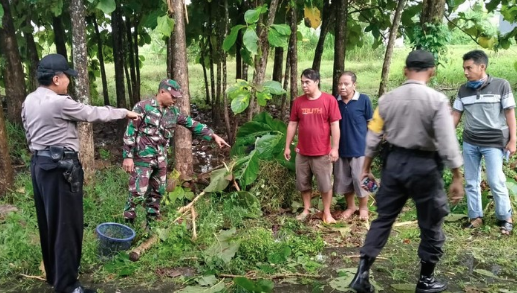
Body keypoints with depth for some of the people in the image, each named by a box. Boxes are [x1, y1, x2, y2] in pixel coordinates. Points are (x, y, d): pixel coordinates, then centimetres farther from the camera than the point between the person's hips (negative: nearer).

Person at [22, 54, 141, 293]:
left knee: (48, 221, 17)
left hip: (39, 163, 10)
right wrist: (124, 112, 3)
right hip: (61, 165, -10)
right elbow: (93, 113, -10)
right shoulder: (59, 103, -18)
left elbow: (29, 135, 16)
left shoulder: (29, 101, 10)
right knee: (66, 224, -3)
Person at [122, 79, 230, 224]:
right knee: (138, 193, -8)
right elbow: (130, 132, -10)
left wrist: (213, 135, 6)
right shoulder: (143, 107, -11)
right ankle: (127, 222, 8)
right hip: (142, 158, -6)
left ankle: (152, 221, 28)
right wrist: (128, 156, -14)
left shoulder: (173, 111, 7)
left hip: (161, 159, 6)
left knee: (157, 192, 13)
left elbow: (192, 124, 12)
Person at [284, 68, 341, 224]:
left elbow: (335, 125, -8)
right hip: (302, 152, 4)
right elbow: (292, 125, 7)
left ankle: (327, 213, 21)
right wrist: (287, 146, 7)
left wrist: (335, 148, -11)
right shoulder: (298, 102, 2)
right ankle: (306, 210, 30)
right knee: (303, 183, 14)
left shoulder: (329, 100, -9)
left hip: (322, 152, -3)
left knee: (325, 184, 7)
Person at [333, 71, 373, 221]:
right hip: (341, 148, 4)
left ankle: (363, 207, 25)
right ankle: (350, 206, 31)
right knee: (343, 179, 12)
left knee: (359, 179, 3)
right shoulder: (335, 101, -1)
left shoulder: (364, 100, -9)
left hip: (359, 147, -4)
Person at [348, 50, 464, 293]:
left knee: (383, 219, 14)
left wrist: (366, 166, 15)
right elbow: (447, 142, -14)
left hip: (393, 162, 4)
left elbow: (373, 136, 4)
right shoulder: (437, 100, -12)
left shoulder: (387, 99, -1)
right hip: (423, 165, -3)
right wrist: (457, 177, -8)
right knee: (431, 225, 14)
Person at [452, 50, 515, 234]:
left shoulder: (501, 85, -7)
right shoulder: (463, 90, 4)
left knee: (496, 182, -4)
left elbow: (510, 113, -3)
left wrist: (512, 140, -6)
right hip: (469, 143, 4)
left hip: (494, 142, -4)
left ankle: (505, 218, 15)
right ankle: (475, 217, 20)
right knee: (471, 182, 8)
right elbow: (455, 115, 9)